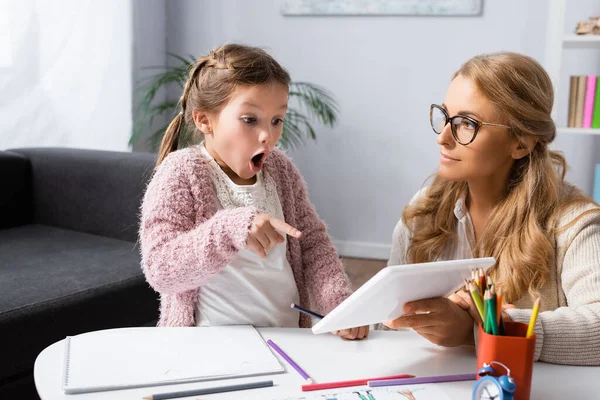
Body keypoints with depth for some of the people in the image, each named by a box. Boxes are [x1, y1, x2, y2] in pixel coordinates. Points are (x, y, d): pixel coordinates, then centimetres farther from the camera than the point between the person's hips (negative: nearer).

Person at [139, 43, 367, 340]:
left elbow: (313, 245, 9)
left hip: (287, 335, 5)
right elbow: (160, 269, -14)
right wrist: (230, 230, -27)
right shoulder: (181, 174, -6)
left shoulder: (281, 170, 9)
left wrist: (341, 305, -8)